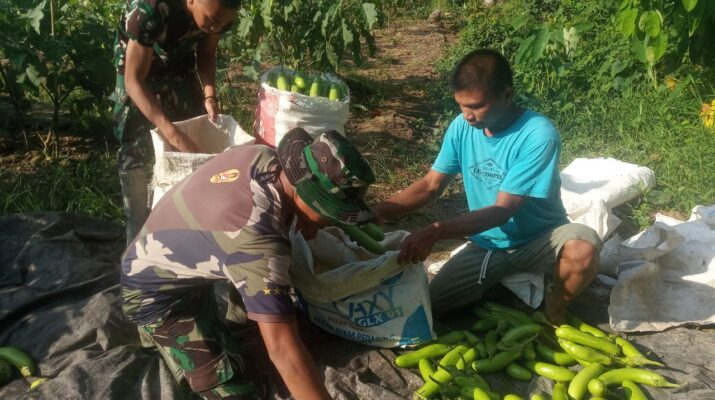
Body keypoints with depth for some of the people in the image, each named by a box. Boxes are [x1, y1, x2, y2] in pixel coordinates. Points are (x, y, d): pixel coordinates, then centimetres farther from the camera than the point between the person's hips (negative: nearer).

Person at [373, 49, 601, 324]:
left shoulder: (539, 135, -26)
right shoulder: (462, 127, -8)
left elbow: (502, 211, -28)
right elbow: (431, 185, -3)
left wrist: (434, 232, -39)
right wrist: (381, 210, -21)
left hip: (539, 239, -4)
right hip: (488, 243, 4)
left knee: (582, 249, -37)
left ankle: (555, 306, -2)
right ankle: (502, 282, 16)